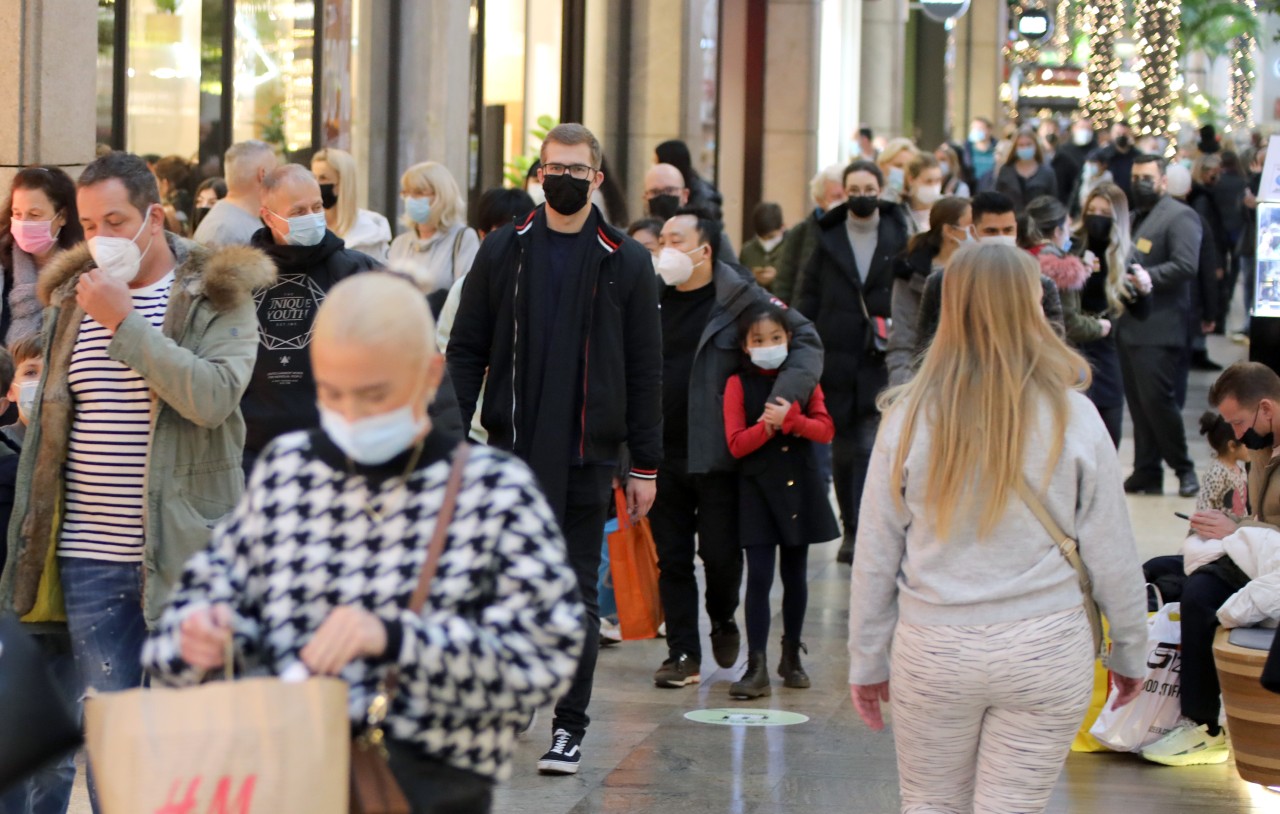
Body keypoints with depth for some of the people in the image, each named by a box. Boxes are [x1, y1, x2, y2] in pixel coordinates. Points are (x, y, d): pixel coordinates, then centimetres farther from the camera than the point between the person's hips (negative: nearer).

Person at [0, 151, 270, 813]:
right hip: (92, 559, 4)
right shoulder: (72, 296, 12)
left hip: (185, 553, -4)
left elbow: (213, 397, -20)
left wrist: (124, 323, -19)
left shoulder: (219, 298, -2)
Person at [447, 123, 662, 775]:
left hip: (587, 454, -1)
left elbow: (644, 371, 5)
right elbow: (466, 351, 7)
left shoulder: (625, 262, 5)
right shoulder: (503, 251, 7)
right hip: (510, 450, 1)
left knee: (577, 590, 1)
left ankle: (569, 726, 8)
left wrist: (645, 464, 1)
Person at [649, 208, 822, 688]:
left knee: (720, 552, 1)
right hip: (663, 454, 3)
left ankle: (723, 620, 31)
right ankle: (683, 654, 14)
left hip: (717, 455, -3)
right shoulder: (652, 298, 7)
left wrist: (786, 394, -14)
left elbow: (806, 341, 0)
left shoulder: (741, 300, -3)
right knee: (671, 558, 5)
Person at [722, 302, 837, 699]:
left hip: (799, 487, 2)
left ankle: (792, 657, 24)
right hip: (757, 490, -2)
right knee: (759, 576, -8)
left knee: (795, 575, 10)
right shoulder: (738, 384, -2)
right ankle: (756, 666, -10)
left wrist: (790, 419, -19)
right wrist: (768, 425, -21)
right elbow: (736, 443, -7)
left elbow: (825, 429, -4)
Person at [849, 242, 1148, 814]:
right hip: (1048, 649, 0)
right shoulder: (1072, 417, -6)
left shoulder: (910, 416, -5)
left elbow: (876, 552, 1)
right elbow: (1111, 552, -1)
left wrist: (866, 659, 12)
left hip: (933, 653, 1)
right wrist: (1130, 651, 13)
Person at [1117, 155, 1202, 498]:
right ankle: (1146, 473, 12)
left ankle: (1184, 468, 3)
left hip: (1159, 330, -8)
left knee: (1156, 399, -10)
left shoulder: (1179, 216, -7)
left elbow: (1186, 266, -18)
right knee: (1139, 404, 8)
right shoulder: (1137, 218, 21)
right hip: (1131, 326, 8)